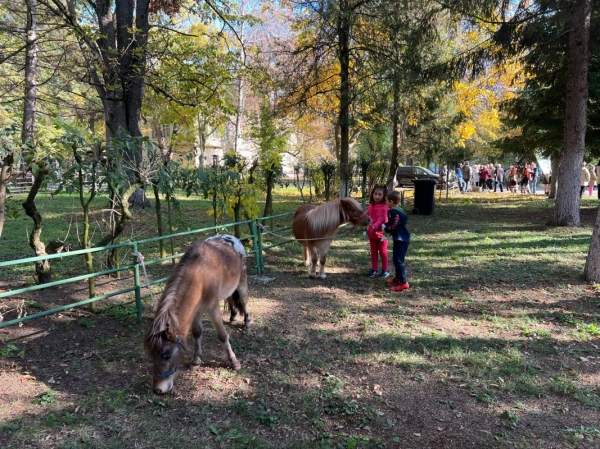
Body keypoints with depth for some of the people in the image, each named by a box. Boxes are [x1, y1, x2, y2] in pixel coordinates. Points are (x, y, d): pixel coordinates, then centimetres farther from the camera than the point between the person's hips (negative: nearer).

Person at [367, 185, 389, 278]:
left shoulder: (384, 206, -14)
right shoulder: (371, 206, 6)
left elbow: (382, 219, -23)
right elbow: (366, 216, 12)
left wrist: (375, 226, -37)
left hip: (381, 233, -6)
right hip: (371, 233, 6)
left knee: (383, 252, 6)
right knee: (373, 252, 14)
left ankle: (384, 270, 17)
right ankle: (374, 270, 24)